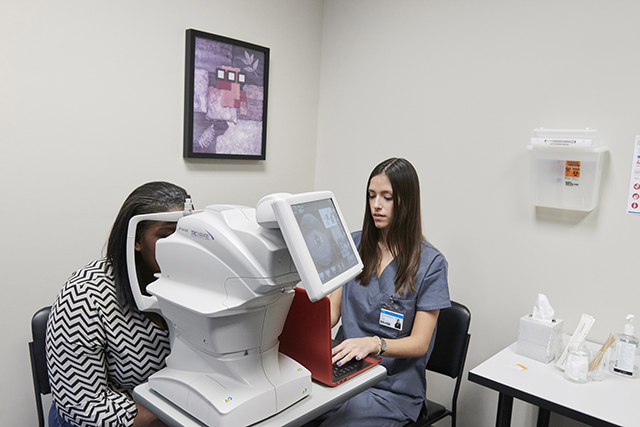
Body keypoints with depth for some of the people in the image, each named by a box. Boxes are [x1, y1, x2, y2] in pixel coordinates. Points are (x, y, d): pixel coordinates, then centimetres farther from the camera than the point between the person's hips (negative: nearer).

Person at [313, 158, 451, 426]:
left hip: (394, 390, -3)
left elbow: (419, 343, -9)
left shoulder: (430, 262, -7)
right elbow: (332, 309, 4)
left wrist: (374, 343, -27)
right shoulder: (354, 244, 6)